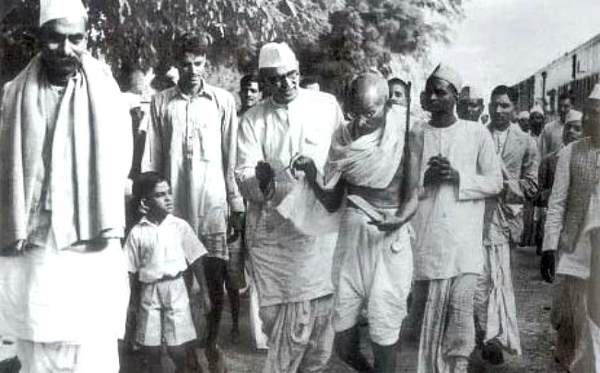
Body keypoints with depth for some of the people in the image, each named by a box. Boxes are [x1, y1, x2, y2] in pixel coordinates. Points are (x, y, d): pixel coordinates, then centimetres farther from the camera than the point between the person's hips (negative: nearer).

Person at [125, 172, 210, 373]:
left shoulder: (180, 226, -2)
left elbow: (196, 261, 3)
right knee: (151, 350, 5)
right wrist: (135, 302, 1)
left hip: (175, 289, -1)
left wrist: (204, 292, 4)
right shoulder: (137, 232, -3)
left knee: (177, 349, -3)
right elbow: (132, 271, 2)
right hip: (149, 291, 1)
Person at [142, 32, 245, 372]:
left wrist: (237, 203, 1)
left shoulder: (224, 101, 2)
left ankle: (212, 343, 22)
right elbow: (152, 158, 7)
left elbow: (232, 157, 2)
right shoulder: (161, 102, 6)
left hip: (213, 201, -1)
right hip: (173, 202, 1)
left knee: (215, 277, 4)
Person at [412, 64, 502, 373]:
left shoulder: (477, 133, 4)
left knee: (461, 310, -4)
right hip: (424, 236, 1)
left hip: (464, 237, -1)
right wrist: (425, 178, -12)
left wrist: (458, 177, -12)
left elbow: (495, 182, 2)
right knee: (425, 310, 7)